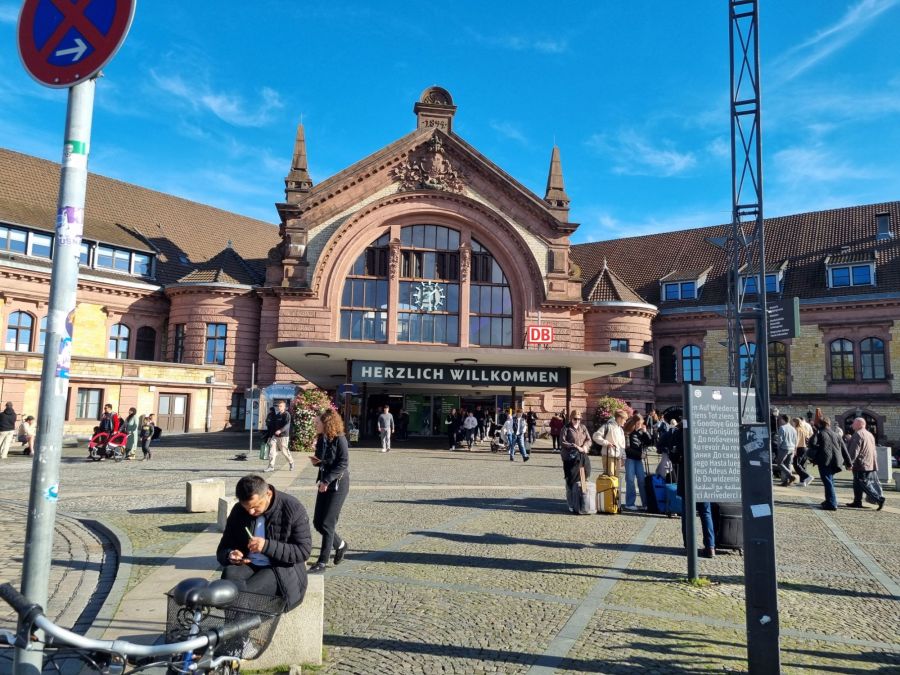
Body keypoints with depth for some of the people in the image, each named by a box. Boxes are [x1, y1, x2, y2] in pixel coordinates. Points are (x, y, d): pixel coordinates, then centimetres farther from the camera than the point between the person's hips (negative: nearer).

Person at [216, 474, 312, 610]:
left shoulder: (293, 509, -13)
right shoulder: (238, 511, 0)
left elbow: (303, 551, -15)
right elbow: (223, 548, 9)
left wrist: (268, 546, -27)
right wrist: (230, 555, -17)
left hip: (281, 569, -4)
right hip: (248, 565, 4)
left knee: (242, 591, -29)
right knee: (229, 573, -29)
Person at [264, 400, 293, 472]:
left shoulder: (286, 415, -9)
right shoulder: (276, 415, 14)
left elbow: (287, 425, -22)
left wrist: (280, 430, -37)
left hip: (283, 436, -6)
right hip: (275, 436, 6)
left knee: (285, 451, 2)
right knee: (272, 451, -3)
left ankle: (291, 463, 24)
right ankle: (271, 466, 1)